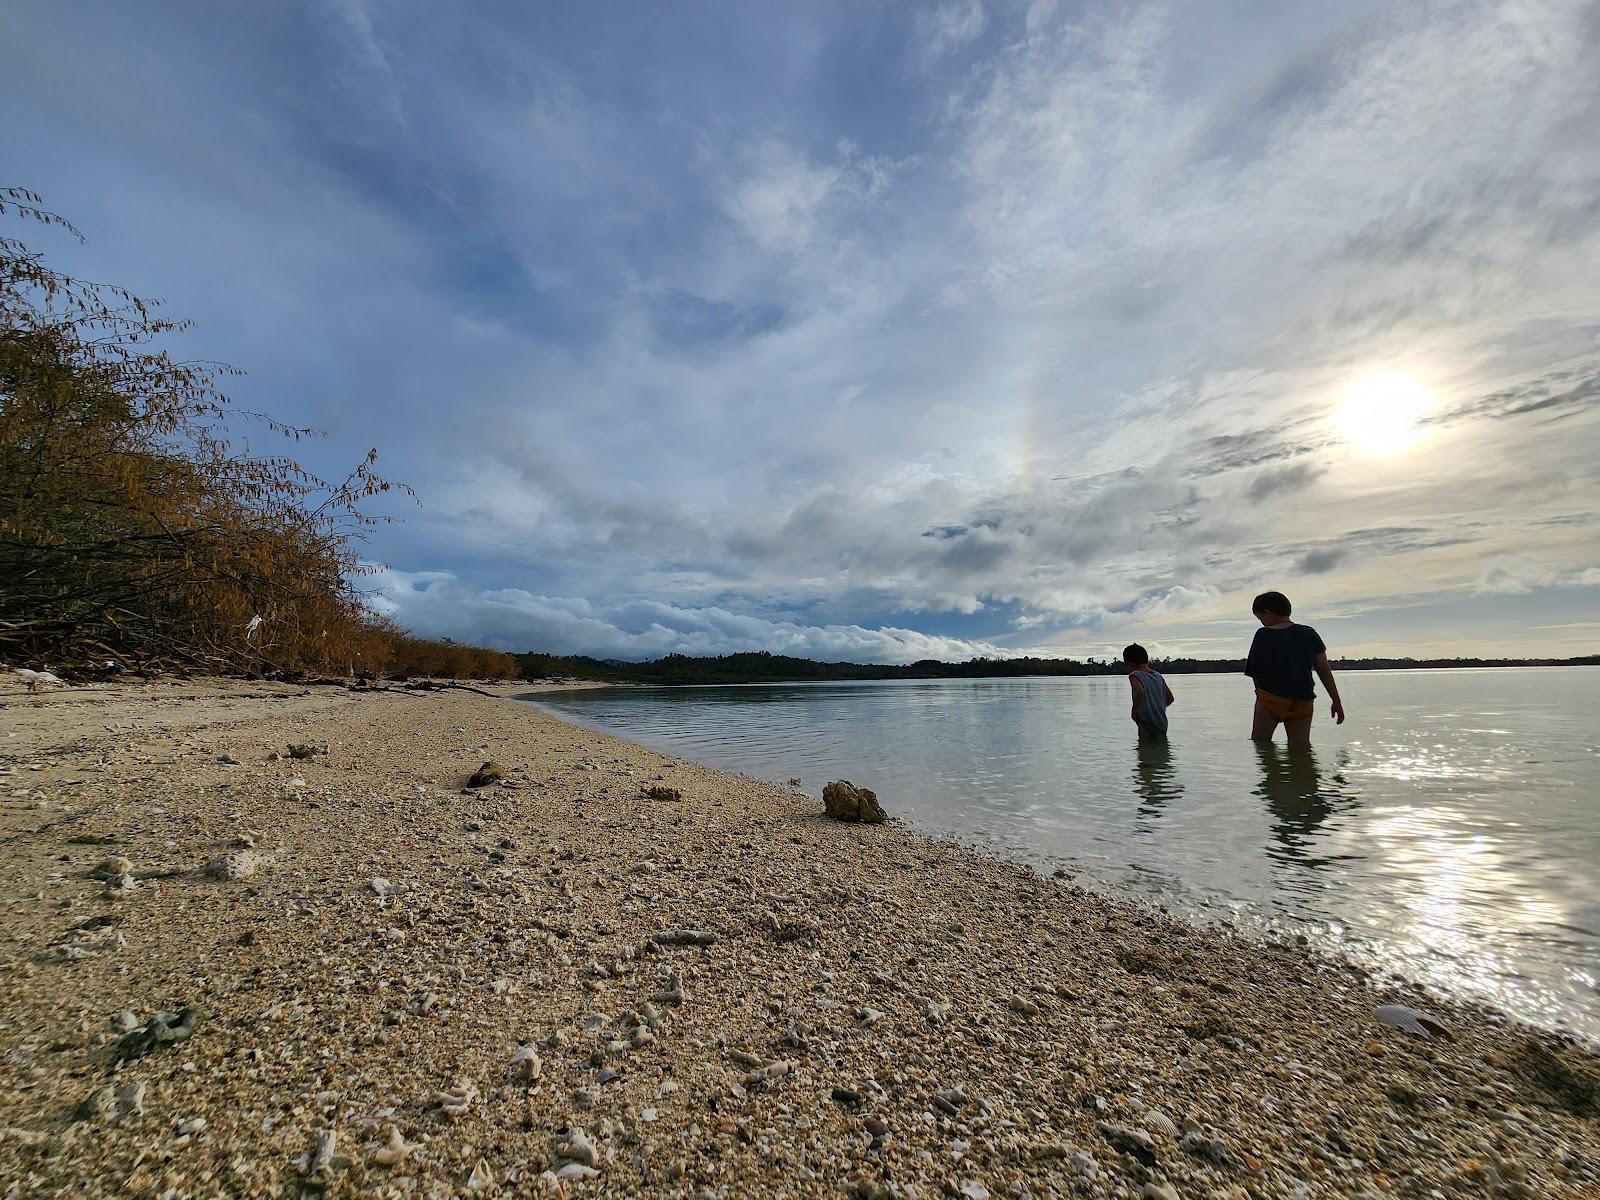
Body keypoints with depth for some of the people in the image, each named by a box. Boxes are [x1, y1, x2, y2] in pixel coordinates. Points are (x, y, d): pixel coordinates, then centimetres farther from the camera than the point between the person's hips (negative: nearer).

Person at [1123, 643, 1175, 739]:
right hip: (1162, 724, 7)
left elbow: (1140, 692, -29)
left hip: (1147, 723, -7)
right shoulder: (1158, 676, 11)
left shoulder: (1134, 675, -10)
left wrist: (1134, 710, -16)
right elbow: (1170, 698, 14)